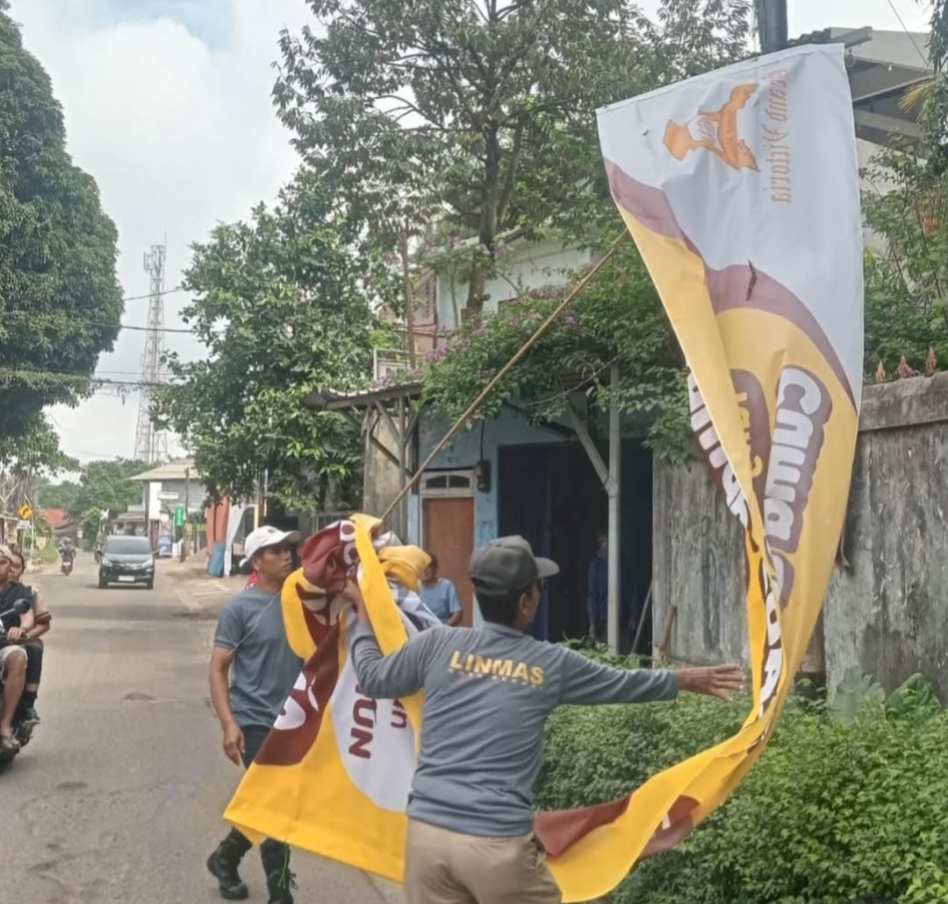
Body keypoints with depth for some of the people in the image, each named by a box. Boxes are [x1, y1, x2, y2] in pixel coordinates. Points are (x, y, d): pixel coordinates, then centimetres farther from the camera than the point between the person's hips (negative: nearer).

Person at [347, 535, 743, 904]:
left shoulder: (437, 644, 2)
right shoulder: (550, 663, 0)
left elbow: (372, 678, 16)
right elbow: (622, 683, 16)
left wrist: (364, 611, 31)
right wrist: (686, 680, 33)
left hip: (427, 831, 3)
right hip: (498, 841, -2)